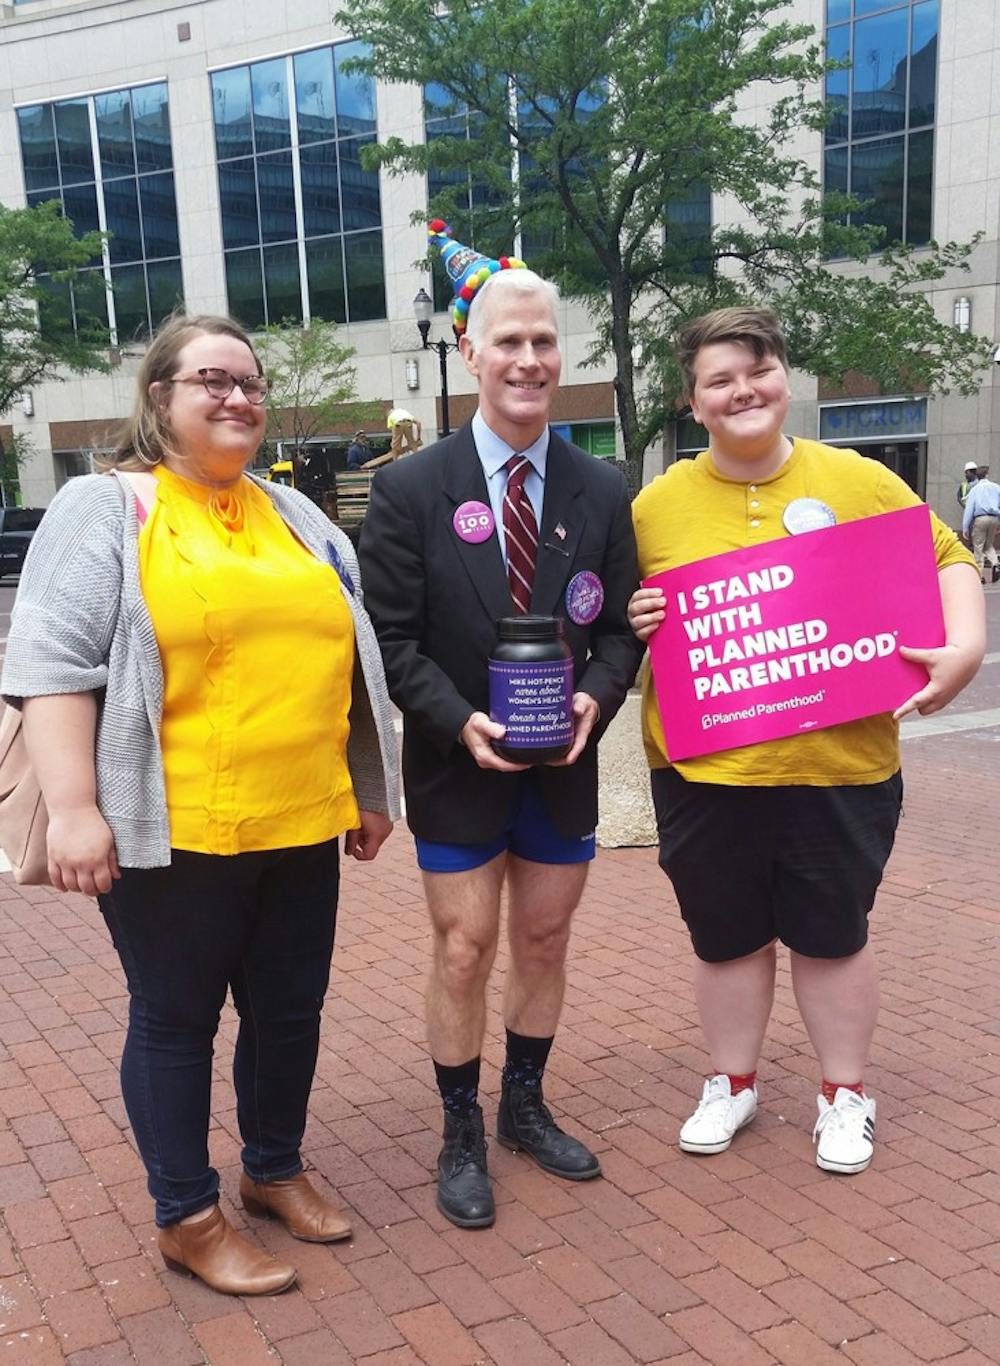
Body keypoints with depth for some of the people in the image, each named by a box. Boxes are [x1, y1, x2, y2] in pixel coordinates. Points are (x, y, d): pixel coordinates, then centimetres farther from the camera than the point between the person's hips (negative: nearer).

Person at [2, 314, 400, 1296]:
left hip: (301, 825, 6)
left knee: (290, 1008, 16)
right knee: (175, 1020, 9)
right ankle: (187, 1219, 26)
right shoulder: (104, 509, -4)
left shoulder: (295, 515, 14)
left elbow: (346, 658, 17)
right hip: (175, 834, -6)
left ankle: (274, 1169, 38)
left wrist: (366, 792, 16)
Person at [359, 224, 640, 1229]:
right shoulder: (410, 489, -8)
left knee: (544, 942, 15)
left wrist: (594, 697, -15)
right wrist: (460, 721, -20)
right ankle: (461, 1136, 25)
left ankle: (525, 1106, 37)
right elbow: (392, 636, -8)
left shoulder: (602, 493, 0)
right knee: (464, 952, 5)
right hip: (458, 767, -3)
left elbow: (619, 626, 4)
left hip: (564, 766, 3)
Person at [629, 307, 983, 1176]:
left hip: (839, 766, -1)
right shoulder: (658, 504, 1)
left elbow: (947, 559, 6)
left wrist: (965, 649, -10)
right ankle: (732, 1086, 37)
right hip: (704, 770, 1)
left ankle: (845, 1094, 35)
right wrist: (632, 622, -10)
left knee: (832, 935, 14)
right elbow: (623, 608, 12)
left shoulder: (858, 480, -1)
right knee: (726, 938, 15)